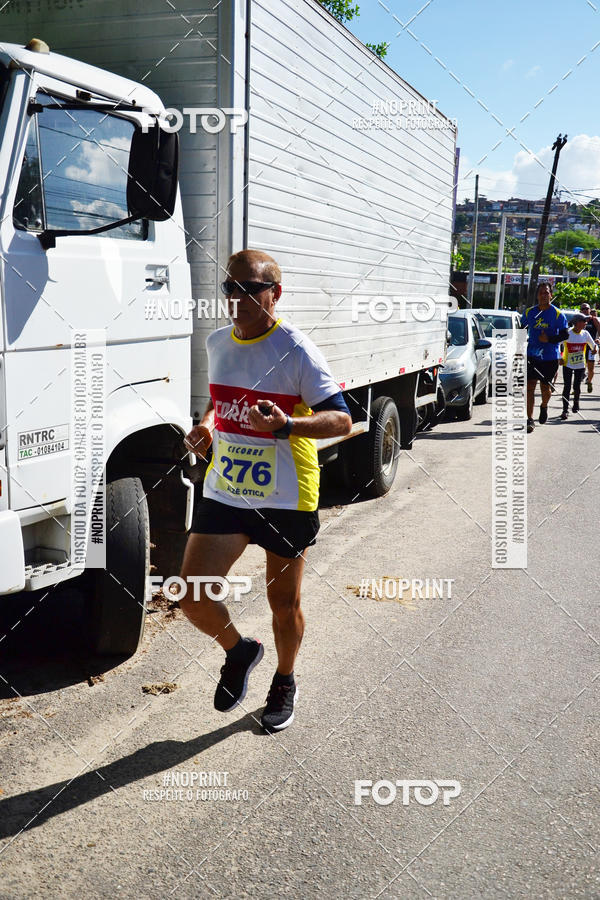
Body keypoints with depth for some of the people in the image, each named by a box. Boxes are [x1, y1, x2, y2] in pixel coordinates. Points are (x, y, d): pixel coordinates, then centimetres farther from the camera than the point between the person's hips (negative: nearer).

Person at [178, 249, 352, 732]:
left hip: (286, 497, -4)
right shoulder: (218, 342, 6)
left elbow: (341, 419, -17)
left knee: (284, 603, 11)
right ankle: (239, 650, 27)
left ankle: (285, 682, 39)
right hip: (224, 490, 5)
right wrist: (207, 424, 3)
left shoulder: (296, 350, -14)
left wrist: (285, 425, -34)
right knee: (194, 598, -5)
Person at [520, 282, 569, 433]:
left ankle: (544, 407, 41)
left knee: (545, 387, 7)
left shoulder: (558, 315, -3)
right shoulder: (529, 312, 5)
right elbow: (522, 331, 17)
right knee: (530, 386, -7)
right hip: (532, 356, 2)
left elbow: (564, 335, -4)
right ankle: (530, 420, -4)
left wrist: (549, 339, -19)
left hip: (550, 358, -1)